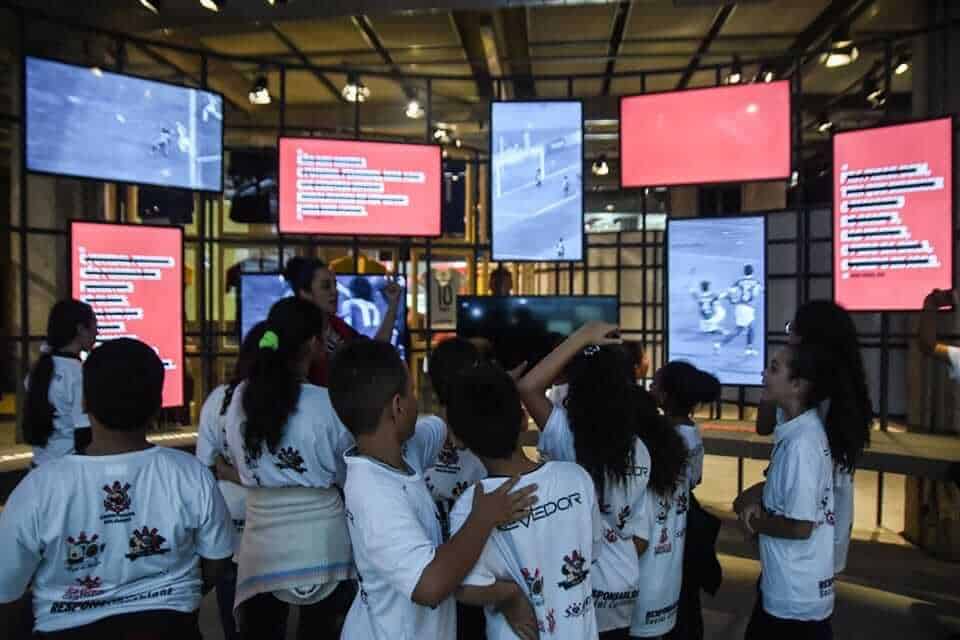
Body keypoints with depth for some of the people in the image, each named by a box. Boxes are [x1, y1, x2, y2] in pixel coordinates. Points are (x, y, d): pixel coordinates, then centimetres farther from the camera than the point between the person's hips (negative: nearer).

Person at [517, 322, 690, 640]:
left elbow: (528, 386, -20)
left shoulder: (575, 440, -23)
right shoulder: (651, 444, -5)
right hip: (625, 585, 5)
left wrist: (581, 337, -17)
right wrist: (625, 565, 13)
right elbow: (641, 536, -1)